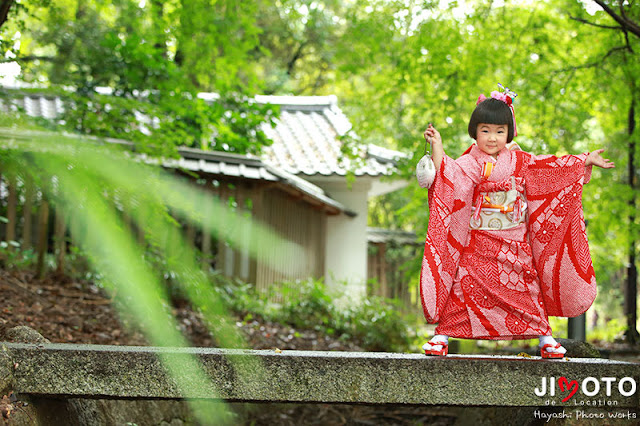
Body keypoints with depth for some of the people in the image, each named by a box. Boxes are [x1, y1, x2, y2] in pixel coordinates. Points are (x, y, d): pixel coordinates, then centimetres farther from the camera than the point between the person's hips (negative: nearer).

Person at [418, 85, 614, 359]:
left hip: (515, 244, 3)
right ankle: (443, 335, 6)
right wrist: (437, 147, -38)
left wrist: (587, 161, 13)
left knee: (526, 288, 8)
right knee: (464, 286, -4)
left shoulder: (520, 161, 4)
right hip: (478, 243, -3)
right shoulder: (469, 164, -9)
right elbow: (448, 174, -26)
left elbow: (552, 167, 11)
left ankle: (544, 336, 18)